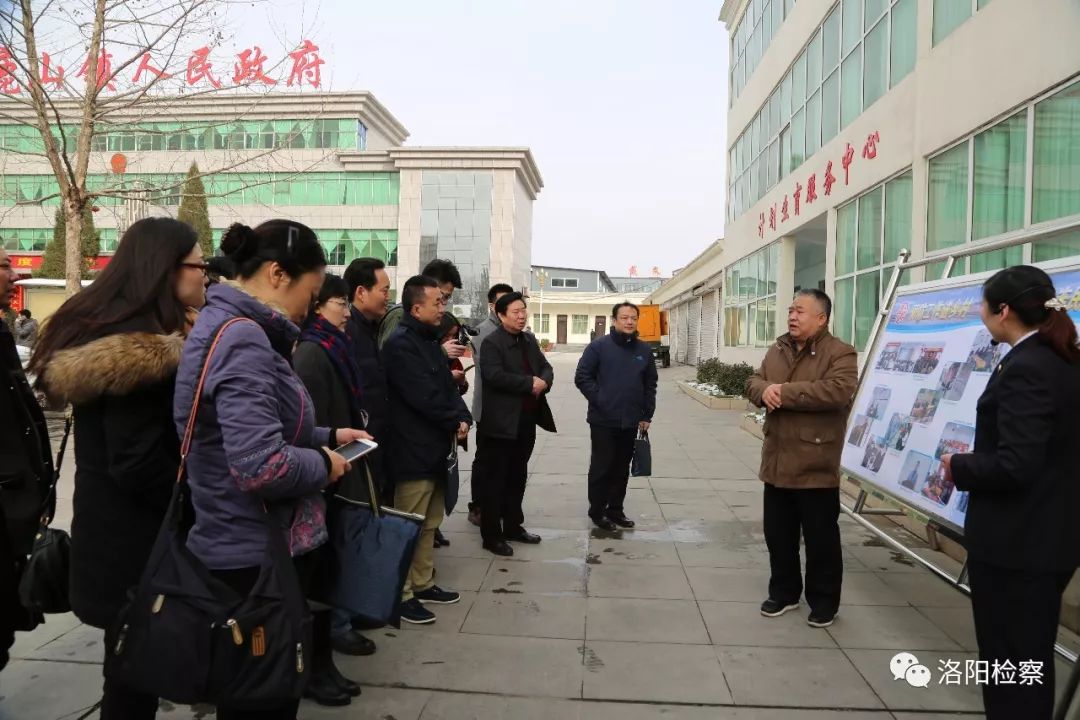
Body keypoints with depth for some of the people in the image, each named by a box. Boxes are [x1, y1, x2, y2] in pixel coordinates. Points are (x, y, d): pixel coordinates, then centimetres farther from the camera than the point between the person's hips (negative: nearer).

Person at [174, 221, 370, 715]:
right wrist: (324, 464, -14)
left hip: (243, 549, 10)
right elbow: (261, 466, -32)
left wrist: (327, 436, 11)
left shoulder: (228, 327, 9)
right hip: (257, 558, -10)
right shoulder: (242, 339, -23)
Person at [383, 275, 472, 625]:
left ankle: (423, 584, 30)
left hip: (435, 446, 10)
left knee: (428, 524, 18)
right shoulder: (400, 343, -16)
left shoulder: (429, 340, 15)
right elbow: (424, 396, -22)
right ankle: (402, 595, 11)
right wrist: (455, 422, -10)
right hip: (413, 449, -10)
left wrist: (463, 418, -5)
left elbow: (448, 385, 12)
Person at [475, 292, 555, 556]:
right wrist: (530, 383, -20)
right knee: (494, 479, 1)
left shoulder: (529, 340, 14)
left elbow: (546, 367, 16)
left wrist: (544, 381, -8)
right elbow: (494, 375, -25)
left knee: (517, 477, 17)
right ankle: (491, 535, 9)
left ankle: (513, 526, 30)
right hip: (501, 423, -8)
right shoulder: (492, 343, -11)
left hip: (527, 421, 8)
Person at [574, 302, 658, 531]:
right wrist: (599, 400, -10)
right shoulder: (599, 346, -6)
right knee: (601, 468, 3)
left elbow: (650, 385, 13)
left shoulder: (644, 350, 8)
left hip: (631, 422, 4)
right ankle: (597, 511, 16)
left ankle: (615, 509, 25)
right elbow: (582, 377, -6)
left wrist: (647, 415, 9)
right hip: (603, 421, -4)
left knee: (622, 469, 12)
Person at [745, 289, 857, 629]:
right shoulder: (777, 350, 12)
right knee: (778, 533, 16)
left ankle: (824, 600, 24)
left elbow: (838, 390, -26)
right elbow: (753, 382, 10)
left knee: (821, 538, 7)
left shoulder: (839, 353, -10)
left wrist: (784, 392, -23)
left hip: (816, 466, -6)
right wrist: (764, 390, -15)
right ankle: (783, 591, 33)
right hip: (777, 462, 7)